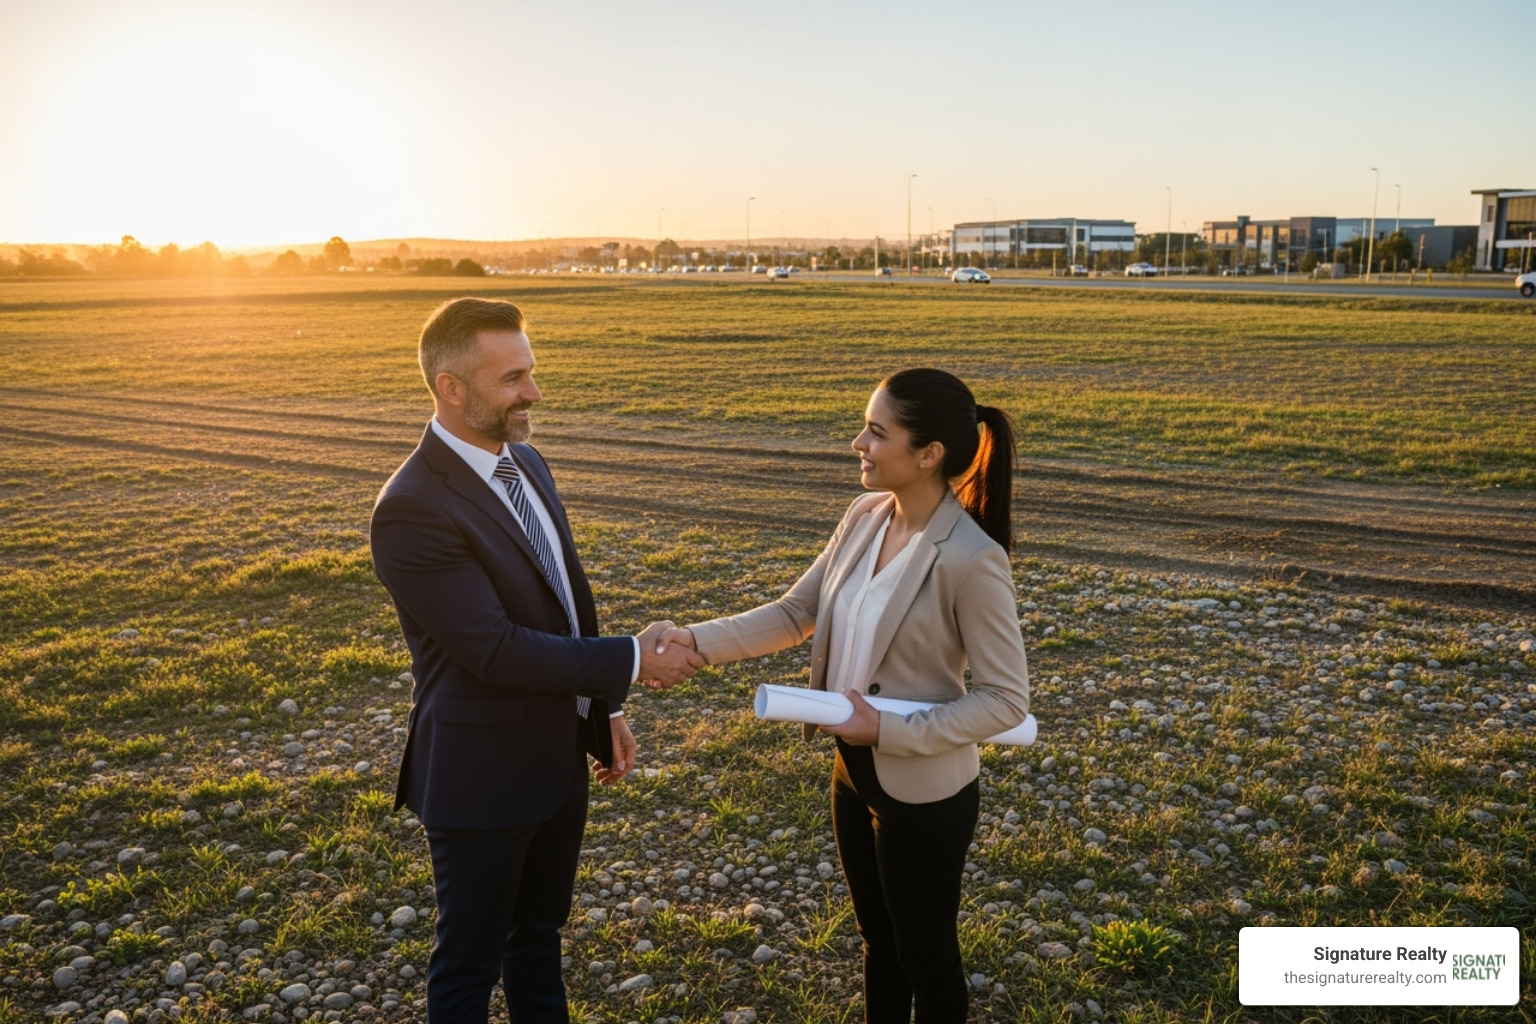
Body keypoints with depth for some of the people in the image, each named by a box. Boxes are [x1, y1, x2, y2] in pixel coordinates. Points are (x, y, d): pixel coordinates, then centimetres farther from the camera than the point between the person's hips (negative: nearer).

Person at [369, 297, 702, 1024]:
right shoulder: (413, 509, -25)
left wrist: (605, 708, 9)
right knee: (472, 960, 14)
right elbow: (495, 650, -27)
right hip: (481, 776, -8)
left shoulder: (525, 463, 2)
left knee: (539, 934, 26)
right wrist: (632, 662, -21)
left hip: (557, 758, 8)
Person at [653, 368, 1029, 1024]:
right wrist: (699, 642, -10)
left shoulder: (971, 558, -25)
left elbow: (1006, 699, -19)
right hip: (854, 771, 7)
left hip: (923, 793, -7)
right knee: (879, 941, 26)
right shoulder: (865, 517, -4)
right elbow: (795, 613, 2)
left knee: (925, 956, 16)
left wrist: (891, 731, -23)